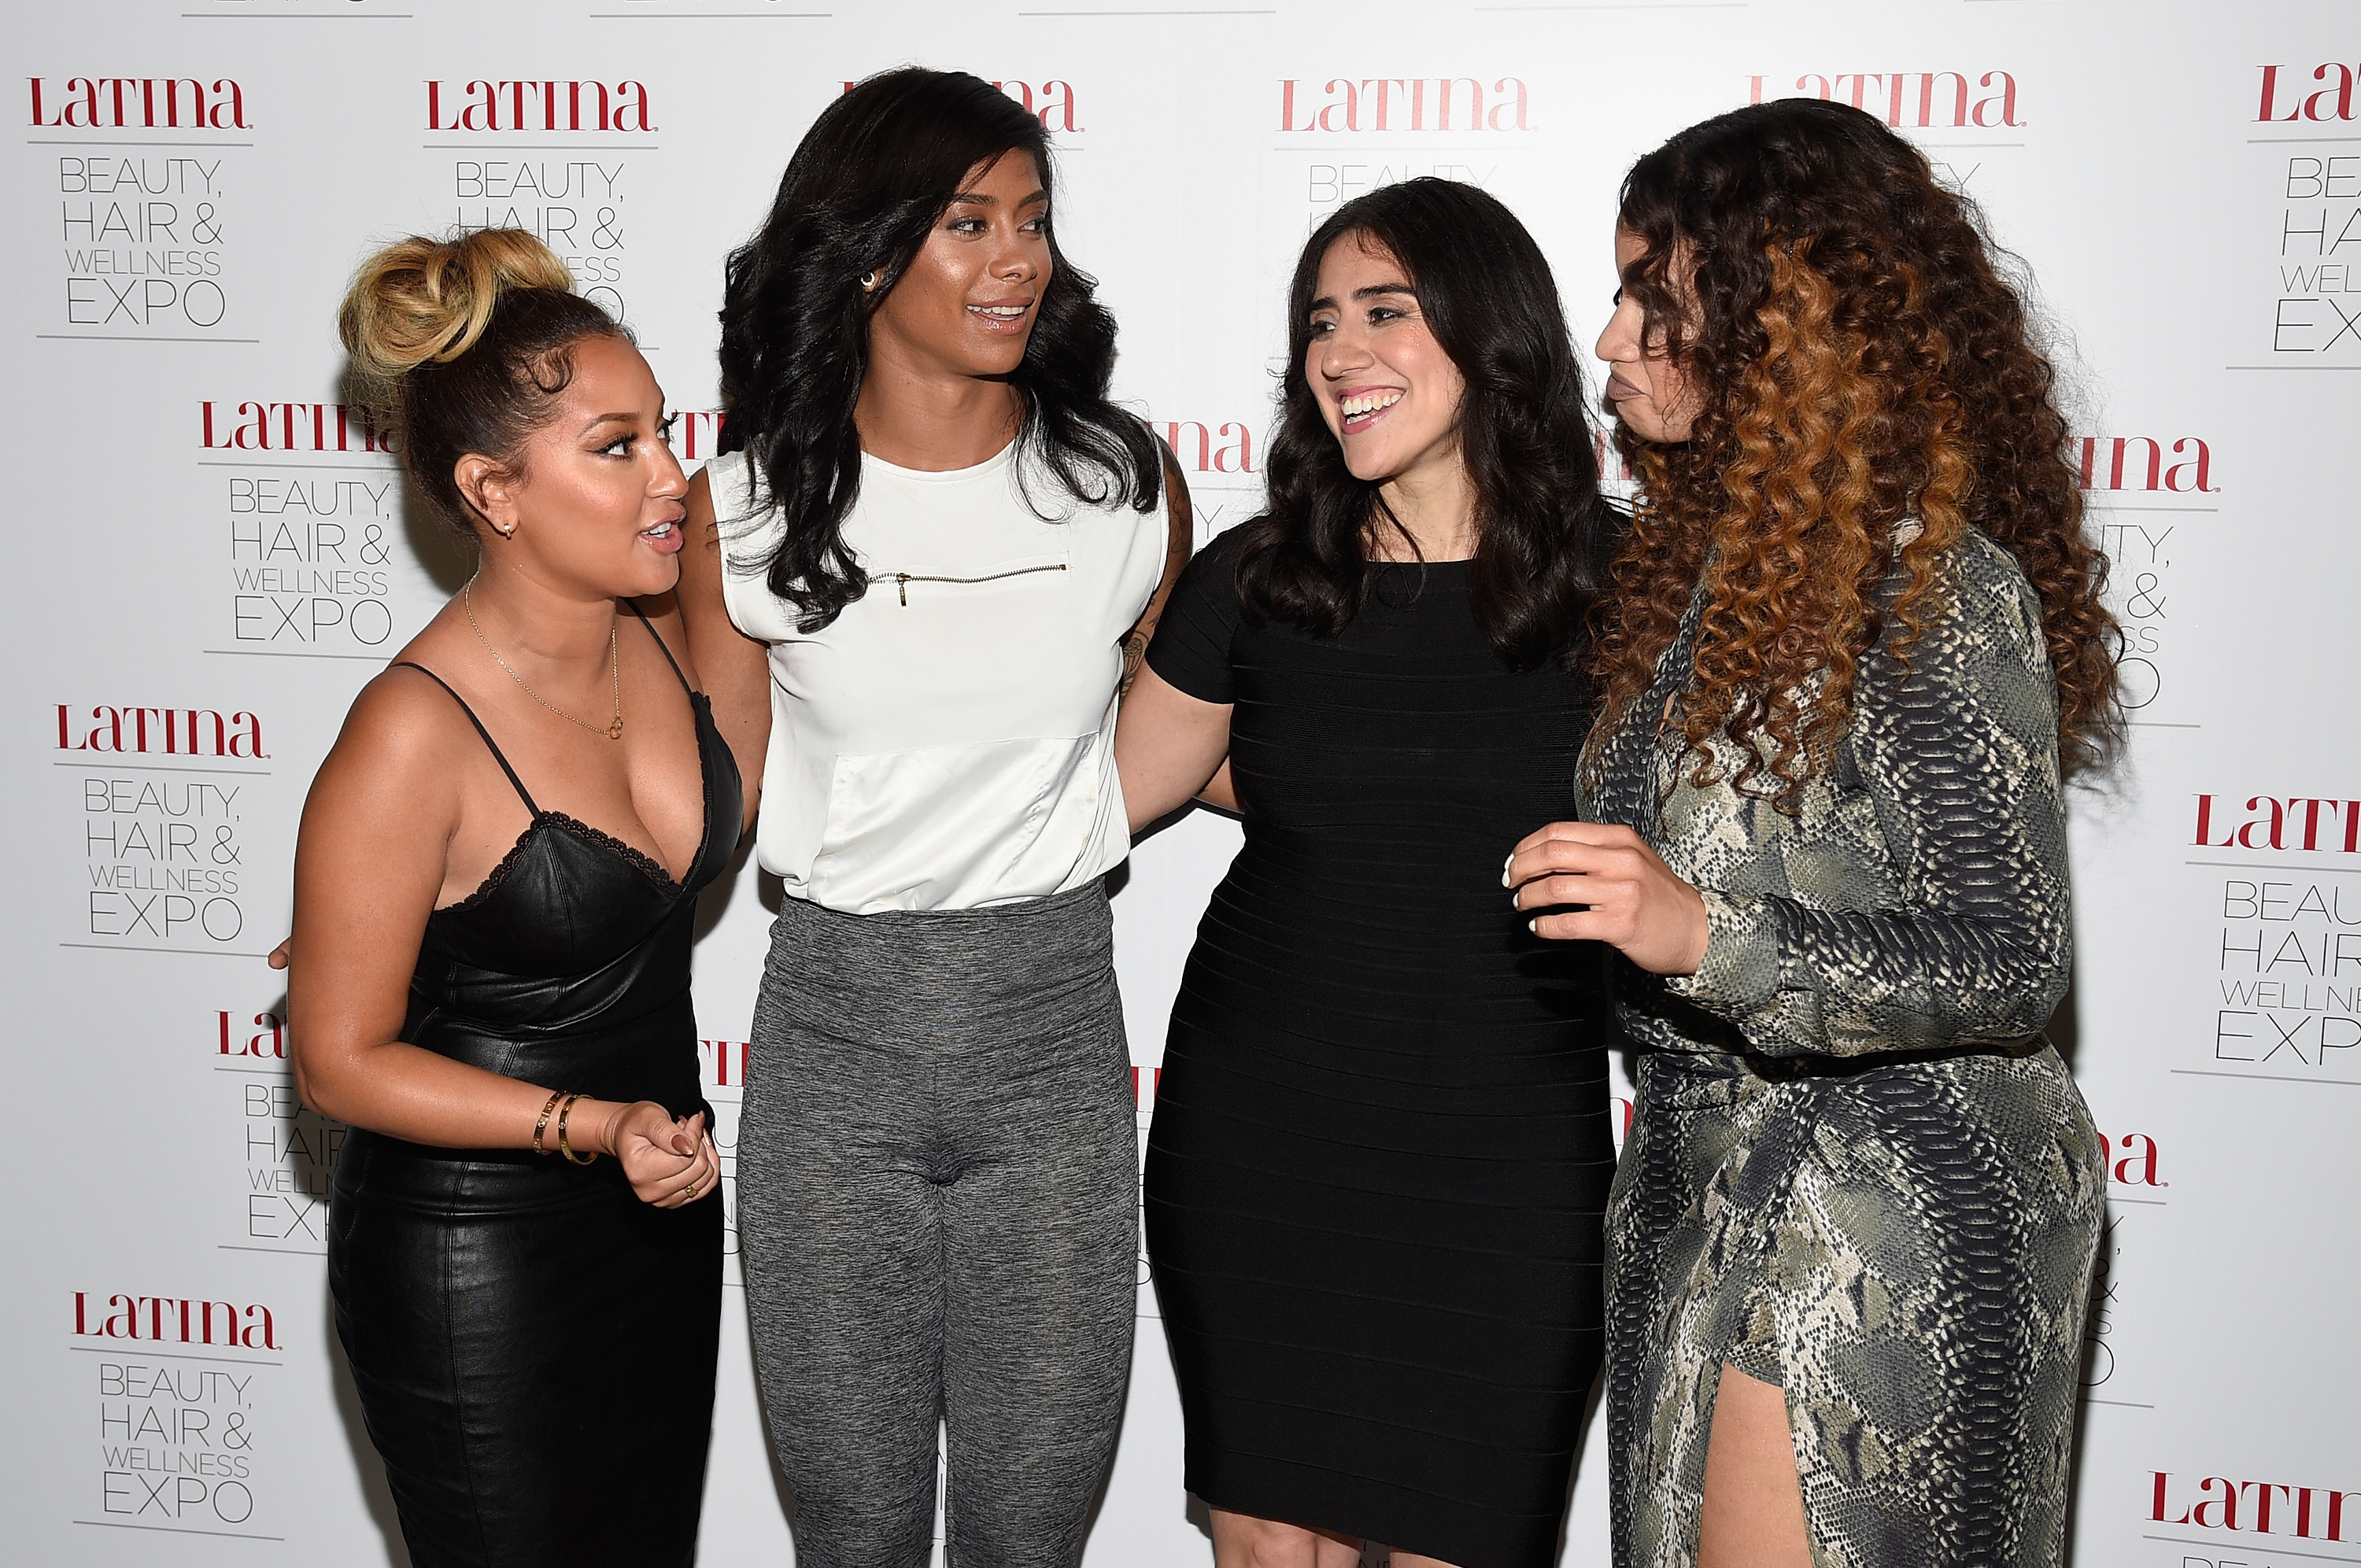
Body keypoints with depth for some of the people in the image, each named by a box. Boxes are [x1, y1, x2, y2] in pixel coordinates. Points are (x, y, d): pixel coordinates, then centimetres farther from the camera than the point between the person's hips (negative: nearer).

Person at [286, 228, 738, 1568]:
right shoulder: (413, 737, -24)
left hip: (663, 1213, 7)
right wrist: (591, 1125, -27)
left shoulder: (662, 640, -5)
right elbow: (342, 1061, -19)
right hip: (476, 1267, -7)